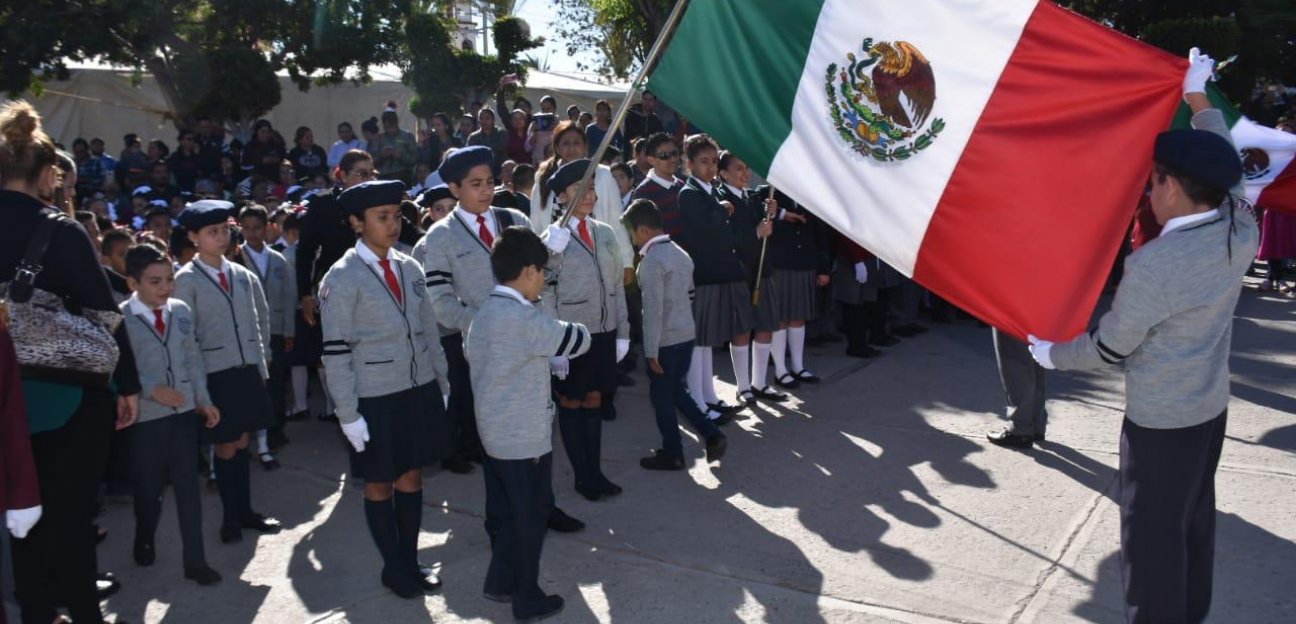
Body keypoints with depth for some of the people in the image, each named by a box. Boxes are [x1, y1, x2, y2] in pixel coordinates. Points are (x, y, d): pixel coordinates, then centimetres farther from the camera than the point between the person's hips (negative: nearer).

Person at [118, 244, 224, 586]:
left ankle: (195, 560, 13)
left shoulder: (181, 311, 2)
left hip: (184, 410, 3)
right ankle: (144, 543, 41)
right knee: (148, 488, 13)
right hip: (145, 416, -3)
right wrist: (150, 389, -20)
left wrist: (204, 400, 8)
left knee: (188, 486, 5)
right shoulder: (120, 318, -12)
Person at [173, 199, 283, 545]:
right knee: (226, 447, 5)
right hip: (215, 373, -4)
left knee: (242, 443, 14)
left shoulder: (243, 275, 6)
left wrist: (261, 363, 11)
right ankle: (230, 517, 20)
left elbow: (260, 321, 14)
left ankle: (245, 511, 26)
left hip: (247, 370, 4)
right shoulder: (186, 280, -8)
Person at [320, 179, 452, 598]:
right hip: (376, 399, -5)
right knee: (380, 484, 10)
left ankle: (411, 561, 30)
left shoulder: (410, 268, 5)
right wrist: (348, 414, -12)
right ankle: (393, 568, 27)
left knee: (412, 477, 15)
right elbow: (335, 353, -11)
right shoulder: (341, 279, -11)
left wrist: (443, 385, 11)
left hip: (420, 391, 5)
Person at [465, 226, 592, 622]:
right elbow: (578, 340, -14)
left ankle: (500, 582, 33)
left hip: (494, 432, 8)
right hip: (524, 437, -8)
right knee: (529, 516, 6)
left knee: (504, 512, 20)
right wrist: (576, 329, 11)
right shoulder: (527, 319, -21)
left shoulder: (483, 314, 6)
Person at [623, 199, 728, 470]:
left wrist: (651, 351, -16)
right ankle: (712, 435, 15)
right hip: (687, 334, 8)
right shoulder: (680, 253, 9)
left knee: (661, 396, 7)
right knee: (675, 390, 21)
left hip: (665, 340, -8)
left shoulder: (652, 260, -18)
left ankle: (671, 454, 18)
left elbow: (653, 309, -20)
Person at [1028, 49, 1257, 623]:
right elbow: (1224, 175, 13)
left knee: (1154, 533, 4)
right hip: (1211, 405, 8)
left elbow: (1108, 348, -16)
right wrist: (1198, 100, 24)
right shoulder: (1242, 232, -7)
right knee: (1196, 520, 21)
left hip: (1160, 419, -8)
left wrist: (1051, 354, 3)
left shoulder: (1151, 265, -27)